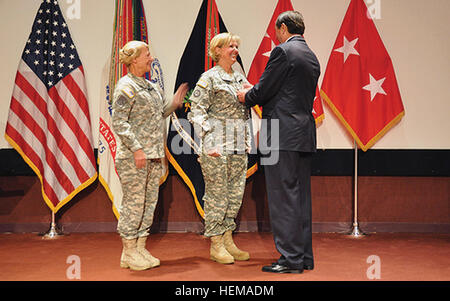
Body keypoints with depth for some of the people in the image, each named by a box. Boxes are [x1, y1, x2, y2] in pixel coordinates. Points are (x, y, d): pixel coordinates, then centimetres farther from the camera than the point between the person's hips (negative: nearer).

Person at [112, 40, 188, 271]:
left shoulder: (151, 87, 18)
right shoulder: (125, 87, -8)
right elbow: (119, 123, -14)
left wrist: (173, 104, 10)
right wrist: (136, 149, -20)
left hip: (153, 156, 9)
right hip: (134, 157, -9)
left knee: (149, 202, 10)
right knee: (134, 202, -4)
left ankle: (139, 249, 19)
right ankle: (129, 253, 6)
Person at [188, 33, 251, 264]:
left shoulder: (240, 78, 16)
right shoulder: (209, 78, -5)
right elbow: (196, 112, -9)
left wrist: (247, 140, 16)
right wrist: (208, 141, -15)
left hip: (239, 148, 7)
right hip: (217, 148, -7)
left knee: (236, 194, 9)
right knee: (217, 194, -1)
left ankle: (228, 240, 20)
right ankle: (216, 245, 8)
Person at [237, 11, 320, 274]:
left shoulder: (283, 52, -9)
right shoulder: (312, 57, 18)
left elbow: (263, 91, -10)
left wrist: (245, 97, 11)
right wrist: (255, 94, 22)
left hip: (284, 135, -9)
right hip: (305, 135, 9)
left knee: (284, 197, -4)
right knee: (301, 196, 12)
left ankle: (291, 258, 0)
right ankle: (305, 257, 18)